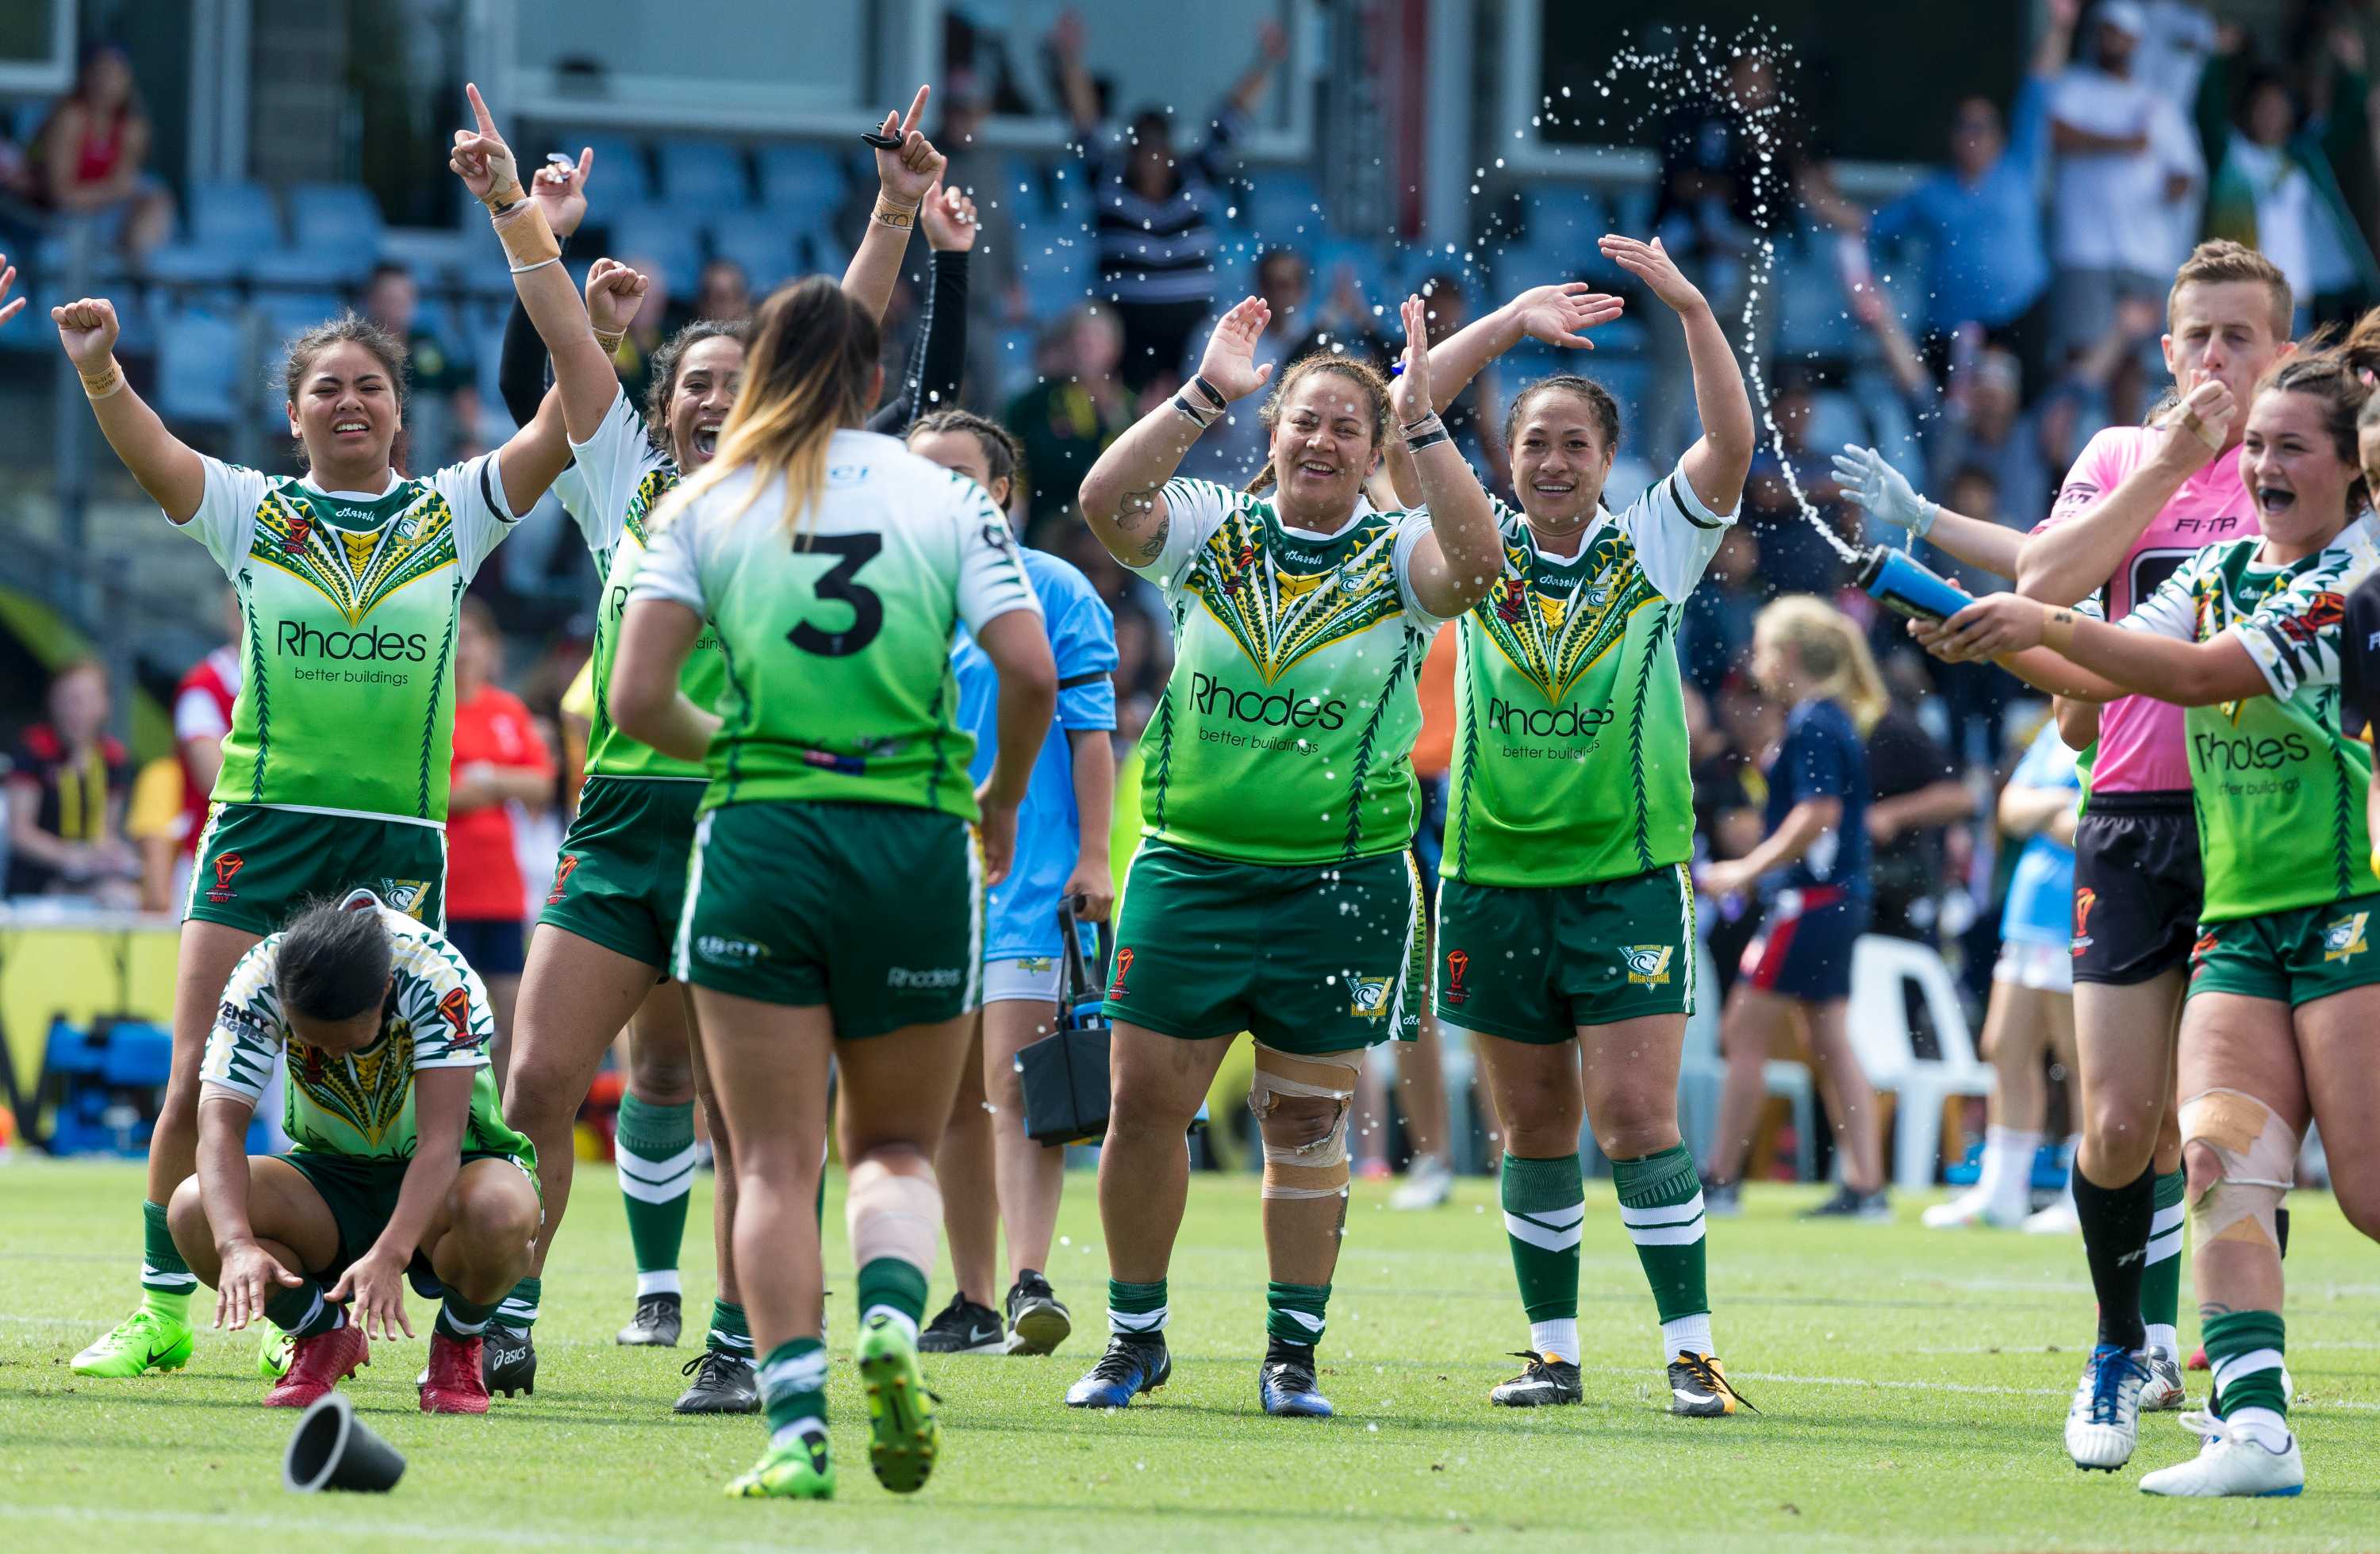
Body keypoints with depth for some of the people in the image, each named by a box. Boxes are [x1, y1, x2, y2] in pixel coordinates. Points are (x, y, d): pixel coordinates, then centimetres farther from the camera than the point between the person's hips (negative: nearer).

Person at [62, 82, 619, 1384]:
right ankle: (161, 1307, 6)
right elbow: (147, 451, -13)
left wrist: (518, 220, -12)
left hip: (397, 840, 0)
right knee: (196, 1080, -4)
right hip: (260, 826, 0)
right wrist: (100, 371, -36)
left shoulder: (452, 515, 4)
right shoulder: (251, 514, 4)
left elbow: (583, 398, -5)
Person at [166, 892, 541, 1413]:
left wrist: (388, 1257, -51)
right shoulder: (259, 979, -22)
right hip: (332, 1174, 3)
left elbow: (441, 1140, -37)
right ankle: (326, 1335, 3)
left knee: (500, 1212, -39)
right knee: (193, 1210, -27)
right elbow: (219, 1122, -29)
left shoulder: (439, 975, -30)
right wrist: (238, 1245, -47)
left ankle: (458, 1346, -4)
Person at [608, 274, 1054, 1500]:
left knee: (776, 1161, 4)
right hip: (915, 846, 1)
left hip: (758, 843, -1)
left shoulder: (704, 506, 3)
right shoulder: (948, 501, 4)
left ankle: (795, 1421, -10)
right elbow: (1032, 674, -5)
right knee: (897, 1145, 15)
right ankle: (892, 1313, -15)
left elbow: (637, 699, -4)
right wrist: (1002, 801, 12)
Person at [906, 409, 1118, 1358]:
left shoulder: (1054, 594, -1)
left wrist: (1093, 857, -10)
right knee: (955, 1098, 8)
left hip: (1030, 880, -5)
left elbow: (1092, 734, -3)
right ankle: (972, 1304, 14)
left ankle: (1030, 1282, -22)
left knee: (1015, 1080, -15)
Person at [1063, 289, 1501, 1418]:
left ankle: (1293, 1353, 14)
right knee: (1144, 1105, 0)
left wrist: (1423, 419, -24)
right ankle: (1135, 1337, 16)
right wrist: (1202, 397, -19)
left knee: (1306, 1124, 4)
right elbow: (1106, 500, -13)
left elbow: (1474, 562, -20)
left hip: (1340, 886, -1)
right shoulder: (1209, 532, 5)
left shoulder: (1397, 558, 1)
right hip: (1188, 869, 1)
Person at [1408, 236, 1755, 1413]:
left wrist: (1693, 311, -21)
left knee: (1637, 1119, -9)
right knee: (1534, 1131, 8)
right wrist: (1504, 325, -11)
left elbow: (1730, 448, -10)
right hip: (1495, 879, 2)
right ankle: (1552, 1348, 15)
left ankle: (1690, 1348, -6)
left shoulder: (1654, 548, 3)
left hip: (1627, 877, -2)